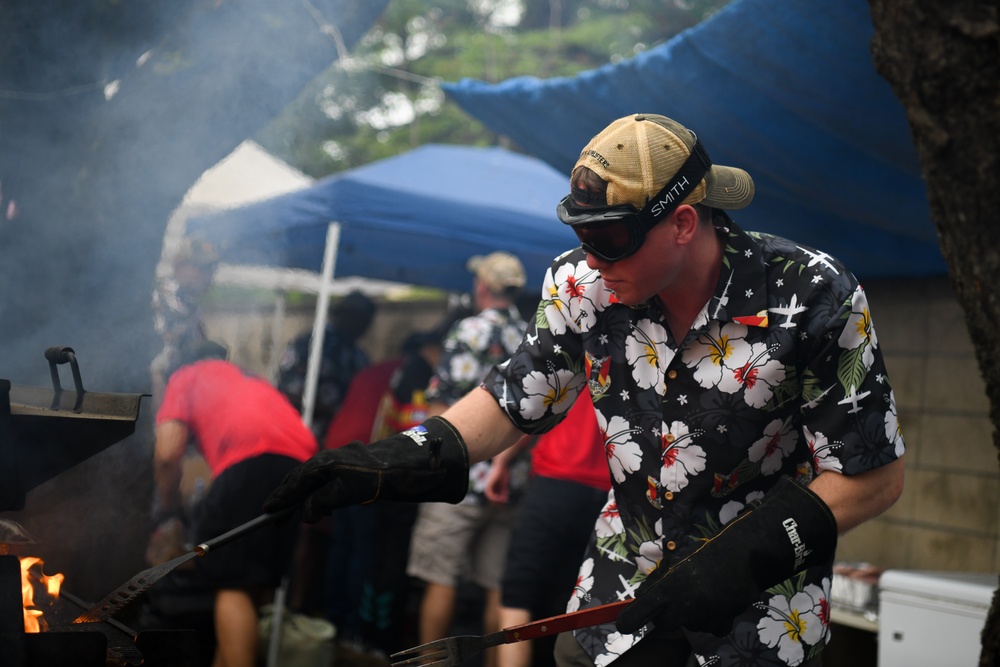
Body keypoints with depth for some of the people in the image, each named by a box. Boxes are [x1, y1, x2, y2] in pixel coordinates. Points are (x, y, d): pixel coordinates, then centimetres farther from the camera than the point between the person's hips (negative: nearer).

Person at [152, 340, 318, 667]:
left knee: (232, 585, -7)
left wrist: (167, 507, 28)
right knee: (255, 584, 17)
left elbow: (168, 454, 11)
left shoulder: (186, 377, 25)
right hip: (302, 462, 6)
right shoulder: (252, 381, 41)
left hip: (252, 460, -6)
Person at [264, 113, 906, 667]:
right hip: (625, 585, 4)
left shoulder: (811, 298, -23)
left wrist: (743, 558, -24)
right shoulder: (583, 285, -12)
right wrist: (412, 455, -14)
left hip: (765, 600, -3)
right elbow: (514, 399, 2)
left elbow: (876, 477, -17)